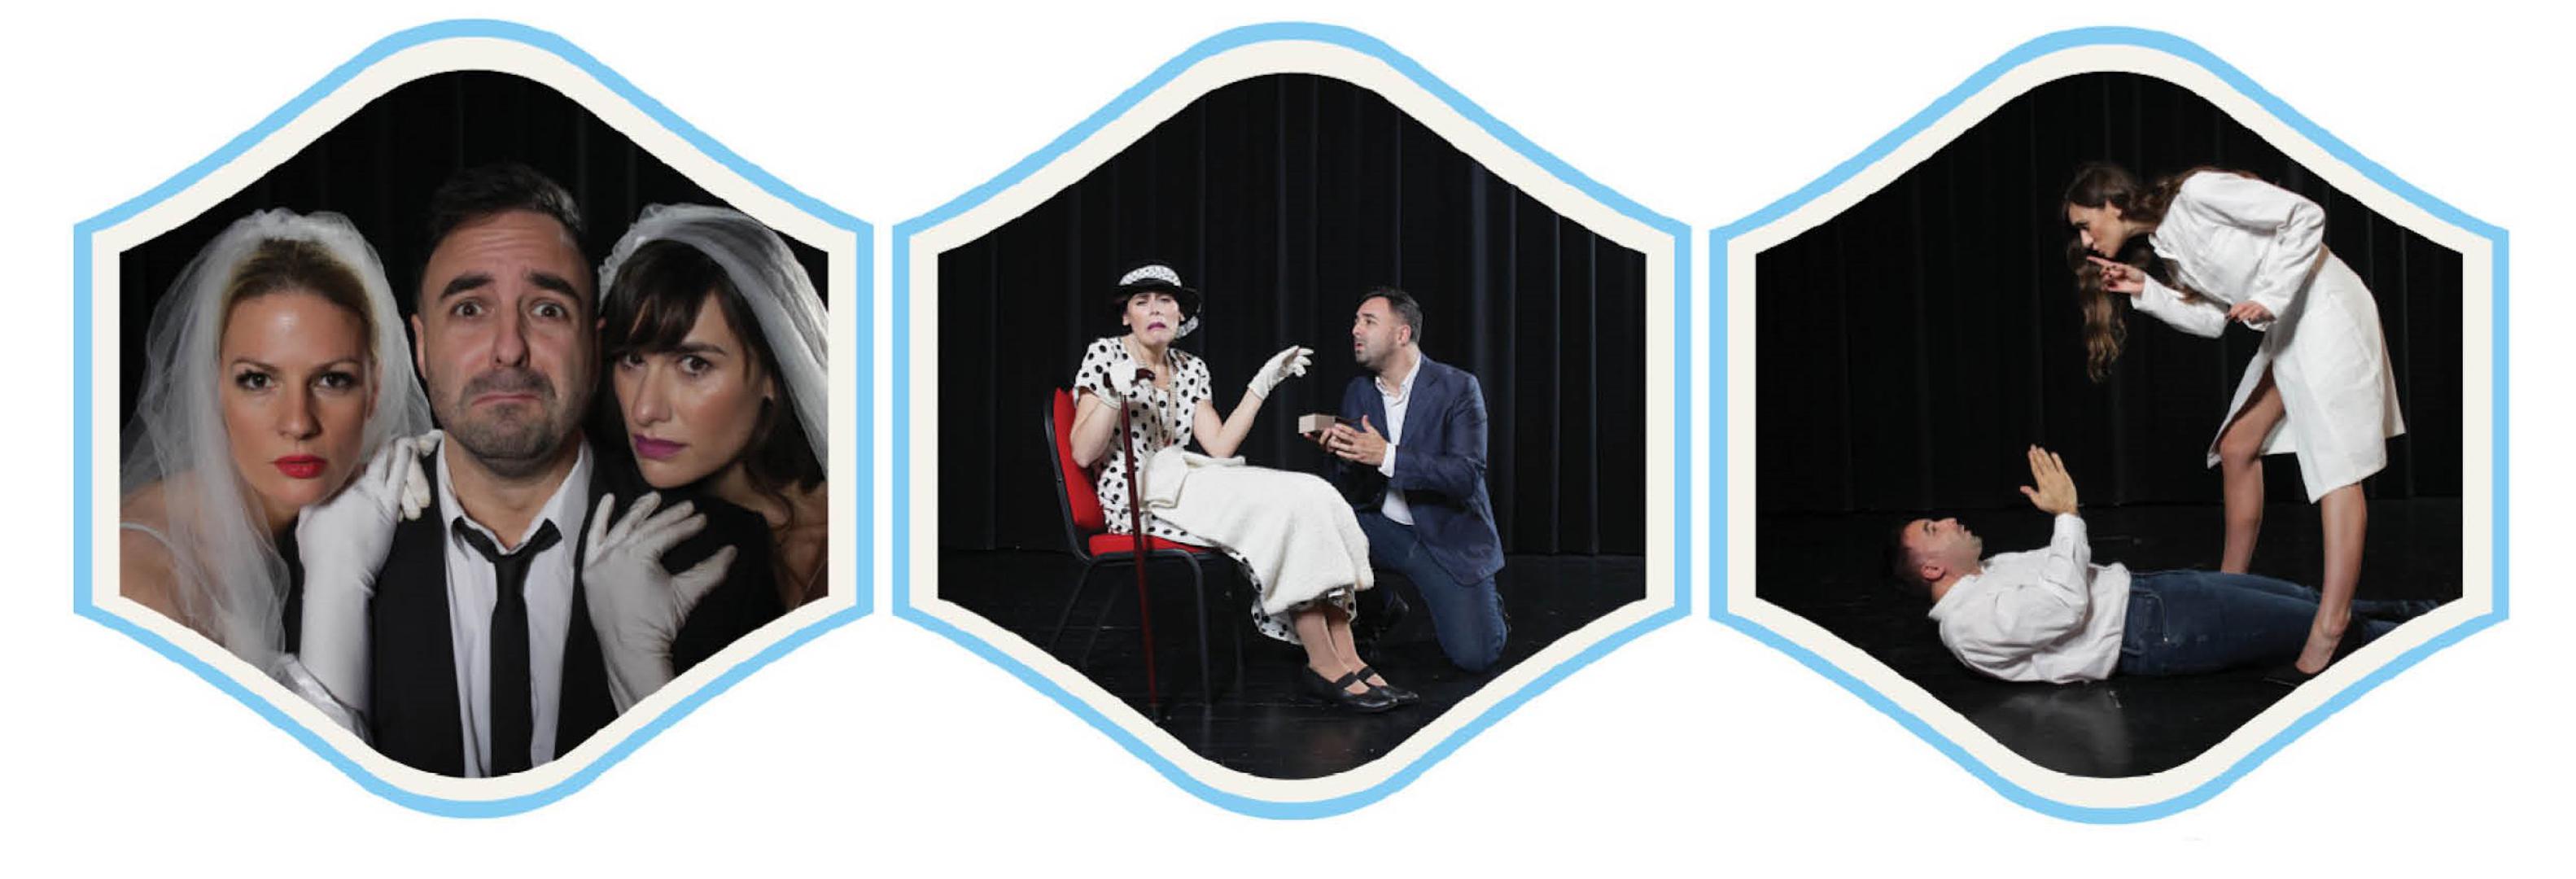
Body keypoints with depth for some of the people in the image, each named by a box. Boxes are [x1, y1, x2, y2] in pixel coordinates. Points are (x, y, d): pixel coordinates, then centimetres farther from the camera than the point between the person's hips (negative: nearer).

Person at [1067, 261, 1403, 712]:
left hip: (1183, 485, 6)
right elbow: (1083, 454, -7)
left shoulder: (1190, 369, 18)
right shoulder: (1105, 355, 0)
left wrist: (1262, 385, 6)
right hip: (1138, 498, -6)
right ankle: (1325, 666, -22)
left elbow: (1219, 446, 8)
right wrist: (1115, 395, -20)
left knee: (1312, 494, -20)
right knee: (1288, 505, -26)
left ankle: (1347, 661, -24)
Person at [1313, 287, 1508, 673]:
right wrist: (1343, 454, -22)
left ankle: (1486, 609, 20)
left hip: (1449, 536, -4)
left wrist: (1387, 456, -32)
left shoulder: (1458, 388, -11)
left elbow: (1466, 475, -22)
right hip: (1383, 527, 5)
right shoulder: (1358, 392, 4)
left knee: (1474, 657, -19)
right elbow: (1351, 492, 2)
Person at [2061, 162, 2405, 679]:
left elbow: (2305, 215, -17)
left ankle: (2332, 624, -21)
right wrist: (2146, 290, -3)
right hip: (2286, 328, 10)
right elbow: (2211, 320, 8)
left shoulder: (2194, 194, -16)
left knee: (2336, 462, -15)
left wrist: (2269, 298, -20)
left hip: (2325, 306, -10)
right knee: (2236, 448, 12)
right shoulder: (2162, 249, 10)